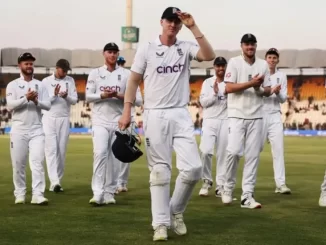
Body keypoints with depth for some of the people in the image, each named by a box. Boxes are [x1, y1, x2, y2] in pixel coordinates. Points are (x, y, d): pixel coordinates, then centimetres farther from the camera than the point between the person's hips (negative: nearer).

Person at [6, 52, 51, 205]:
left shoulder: (40, 85, 10)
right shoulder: (13, 85, 3)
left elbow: (48, 105, 4)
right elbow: (10, 106, -9)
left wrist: (36, 101, -15)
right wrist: (26, 98, -18)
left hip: (36, 130, 1)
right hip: (19, 130, -1)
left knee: (38, 162, -9)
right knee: (18, 164, 2)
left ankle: (38, 195, -14)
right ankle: (19, 194, 12)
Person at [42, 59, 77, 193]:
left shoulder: (70, 81, 7)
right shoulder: (46, 81, 0)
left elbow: (74, 100, 2)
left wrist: (66, 96, -19)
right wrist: (54, 95, -19)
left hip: (64, 120, 3)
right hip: (49, 119, -3)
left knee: (62, 151, 3)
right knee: (51, 150, -11)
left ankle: (58, 182, 9)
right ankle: (54, 181, -20)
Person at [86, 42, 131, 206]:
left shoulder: (126, 74, 5)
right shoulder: (95, 73, 6)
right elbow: (88, 97, 3)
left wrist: (118, 95, -15)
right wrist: (103, 95, -14)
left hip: (119, 122, 1)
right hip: (100, 121, -1)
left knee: (115, 157, 3)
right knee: (100, 153, -15)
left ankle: (109, 193, 10)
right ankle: (97, 193, -18)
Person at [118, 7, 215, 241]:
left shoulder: (186, 48, 5)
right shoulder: (147, 49, 2)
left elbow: (210, 56, -14)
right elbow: (134, 81, 4)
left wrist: (194, 28, -17)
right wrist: (127, 111, -4)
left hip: (181, 115, 2)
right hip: (155, 116, -2)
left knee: (193, 168, -7)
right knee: (160, 171, 1)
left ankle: (176, 211, 15)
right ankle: (161, 223, 7)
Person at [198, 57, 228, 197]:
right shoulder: (208, 82, 7)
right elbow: (203, 102, -2)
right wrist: (215, 93, -15)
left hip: (225, 121, 1)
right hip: (210, 121, -1)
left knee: (223, 154, 0)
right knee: (206, 151, -15)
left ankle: (220, 185, 5)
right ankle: (207, 181, 2)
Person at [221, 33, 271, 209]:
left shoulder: (263, 64, 9)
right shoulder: (234, 62, -2)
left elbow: (267, 91, 10)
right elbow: (229, 88, -11)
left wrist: (260, 89, -12)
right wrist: (251, 83, -19)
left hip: (256, 116, 4)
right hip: (237, 114, -4)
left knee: (253, 155, -1)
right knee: (234, 151, -12)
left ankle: (247, 196, 1)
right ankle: (228, 188, 9)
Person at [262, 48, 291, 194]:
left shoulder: (282, 76, 8)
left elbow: (283, 99, 4)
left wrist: (278, 93, -17)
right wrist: (270, 91, -24)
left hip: (275, 116, 2)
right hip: (260, 115, -2)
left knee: (279, 149, -6)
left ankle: (280, 184, -9)